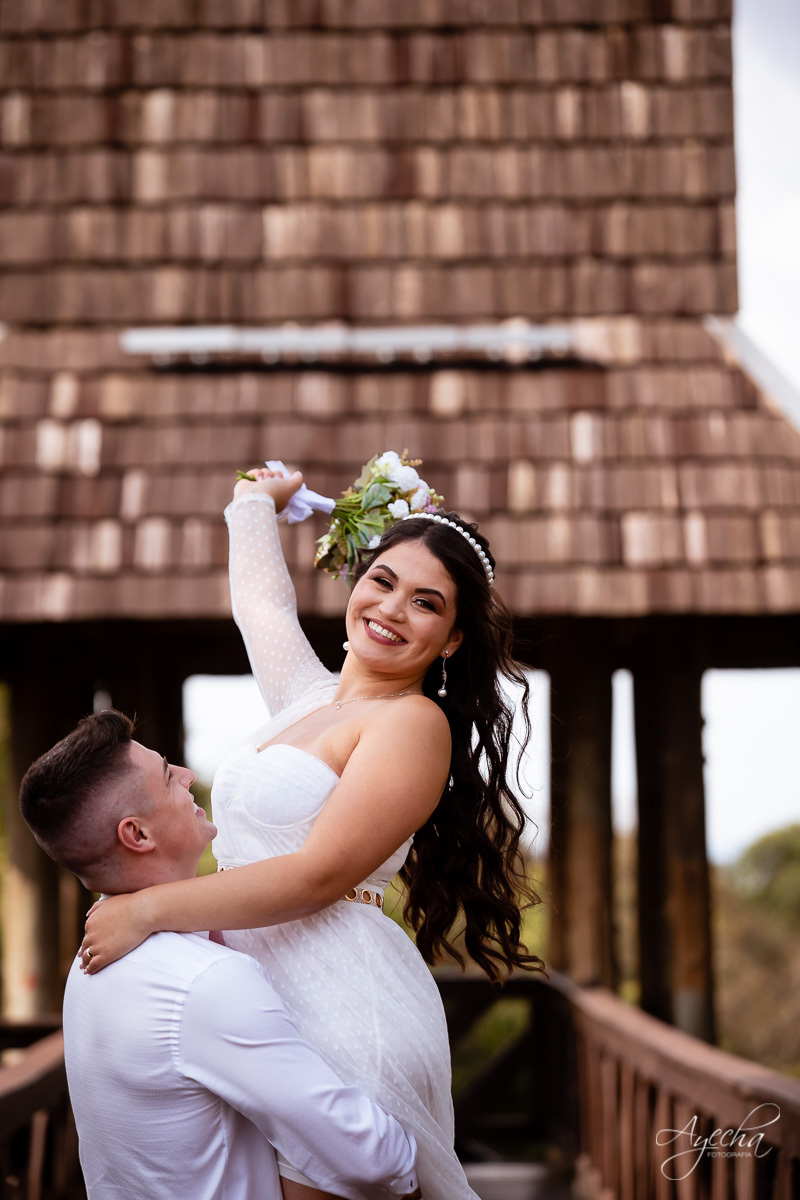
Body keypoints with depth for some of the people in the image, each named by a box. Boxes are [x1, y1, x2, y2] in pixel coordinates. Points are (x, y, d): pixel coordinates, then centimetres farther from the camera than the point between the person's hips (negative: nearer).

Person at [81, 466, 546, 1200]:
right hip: (263, 992, 8)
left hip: (342, 997, -8)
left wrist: (149, 909, -15)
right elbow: (258, 597, 38)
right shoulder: (308, 698, 17)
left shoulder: (413, 723, -8)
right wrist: (259, 500, 53)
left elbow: (319, 875, -17)